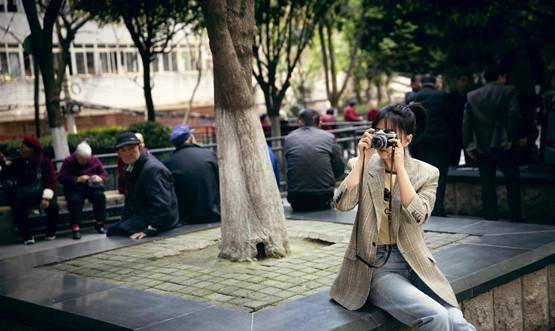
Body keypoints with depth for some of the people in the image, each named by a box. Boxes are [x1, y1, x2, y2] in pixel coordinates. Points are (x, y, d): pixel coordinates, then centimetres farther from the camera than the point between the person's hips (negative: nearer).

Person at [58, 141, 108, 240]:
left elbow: (105, 174, 11)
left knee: (100, 196, -30)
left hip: (91, 187, 2)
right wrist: (77, 179, -23)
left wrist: (100, 178, -15)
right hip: (74, 188, -2)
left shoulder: (95, 160, 7)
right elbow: (61, 178, -9)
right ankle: (75, 228, -30)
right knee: (75, 200, -36)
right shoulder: (68, 161, -1)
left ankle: (99, 224, -14)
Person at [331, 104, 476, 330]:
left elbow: (418, 217, -13)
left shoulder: (426, 173, 4)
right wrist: (362, 159, -11)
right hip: (375, 267, -2)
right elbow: (342, 204, -12)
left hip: (415, 264, 2)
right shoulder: (360, 166, 6)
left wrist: (400, 167, -15)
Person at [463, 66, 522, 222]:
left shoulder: (472, 96, 8)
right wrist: (511, 138, -5)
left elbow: (466, 122, 4)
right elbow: (513, 115, -11)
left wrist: (468, 146, 5)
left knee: (487, 185, 7)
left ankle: (490, 219, 6)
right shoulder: (510, 91, 0)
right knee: (513, 182, 9)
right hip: (503, 145, -3)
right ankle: (515, 218, 6)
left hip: (481, 148, 3)